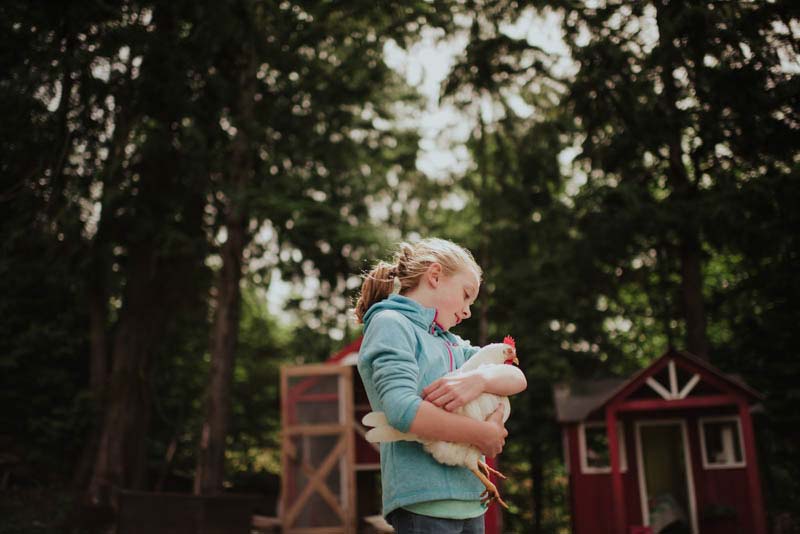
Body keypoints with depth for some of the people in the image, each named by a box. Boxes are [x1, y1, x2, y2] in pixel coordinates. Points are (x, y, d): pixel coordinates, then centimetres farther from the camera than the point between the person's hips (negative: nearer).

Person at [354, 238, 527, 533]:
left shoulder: (451, 342, 18)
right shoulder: (390, 323, -6)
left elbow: (517, 377, 8)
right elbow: (403, 409, -21)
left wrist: (479, 379, -14)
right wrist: (485, 434, -13)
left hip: (470, 499, 8)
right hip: (425, 502, -8)